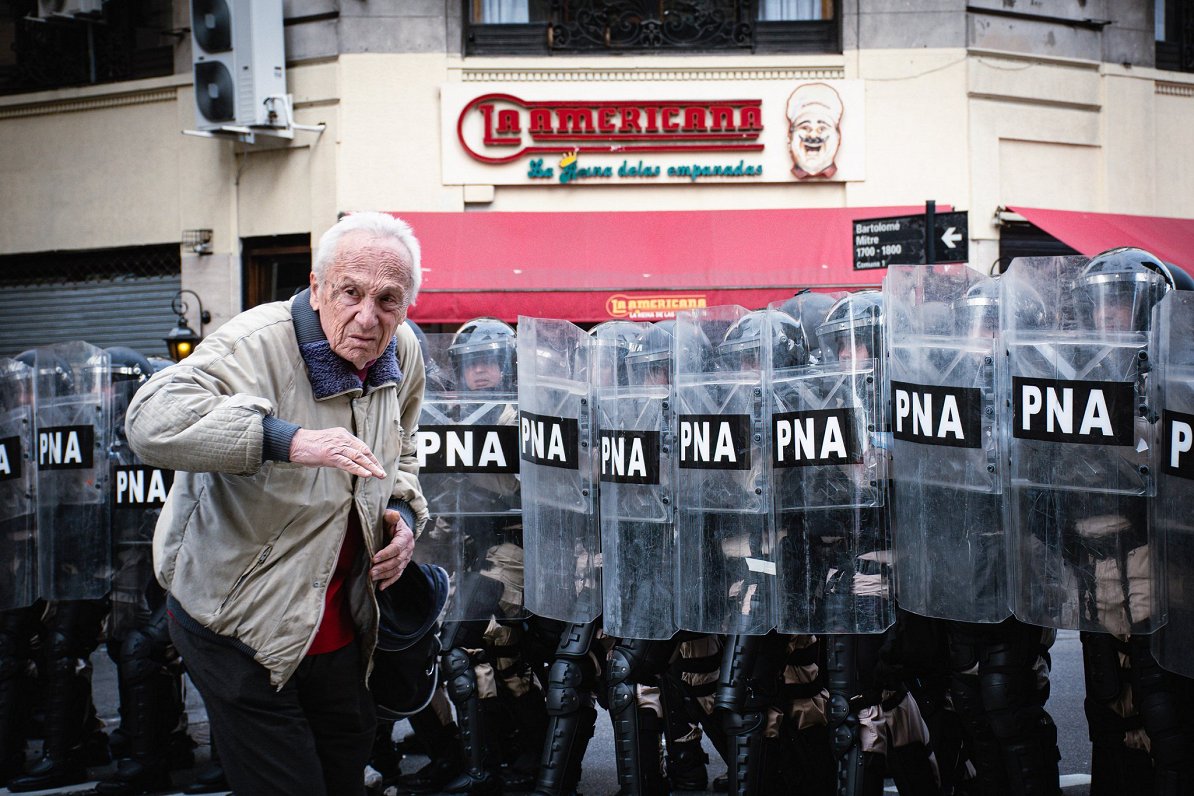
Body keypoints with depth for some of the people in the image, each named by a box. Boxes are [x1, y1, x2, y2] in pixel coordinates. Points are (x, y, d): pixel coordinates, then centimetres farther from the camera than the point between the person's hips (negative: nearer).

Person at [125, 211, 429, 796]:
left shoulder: (402, 354, 3)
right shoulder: (257, 343, -22)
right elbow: (151, 420, -39)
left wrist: (404, 512, 2)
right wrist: (289, 439, -47)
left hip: (339, 630, 7)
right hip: (239, 624, -7)